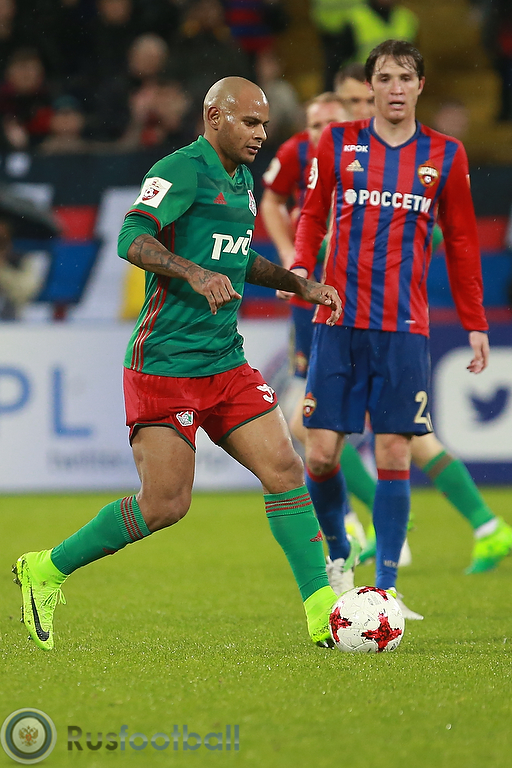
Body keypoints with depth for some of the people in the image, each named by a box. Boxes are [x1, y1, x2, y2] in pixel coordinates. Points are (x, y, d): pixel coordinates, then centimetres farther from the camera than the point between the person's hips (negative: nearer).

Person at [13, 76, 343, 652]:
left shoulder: (242, 180, 17)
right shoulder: (182, 170, -11)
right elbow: (132, 239, -25)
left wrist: (299, 283, 23)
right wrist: (196, 273, -39)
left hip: (225, 362, 8)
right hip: (165, 365, -8)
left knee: (284, 470, -4)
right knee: (164, 505, -8)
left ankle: (323, 613, -3)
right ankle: (46, 571, 10)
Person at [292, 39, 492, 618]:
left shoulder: (446, 156, 6)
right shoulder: (338, 143, 6)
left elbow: (461, 242, 11)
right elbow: (313, 214, 12)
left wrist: (475, 323, 9)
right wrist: (301, 266, -7)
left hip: (404, 328, 0)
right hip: (338, 322, 0)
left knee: (394, 457, -4)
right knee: (320, 454, -4)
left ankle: (386, 586, 5)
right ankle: (338, 553, 20)